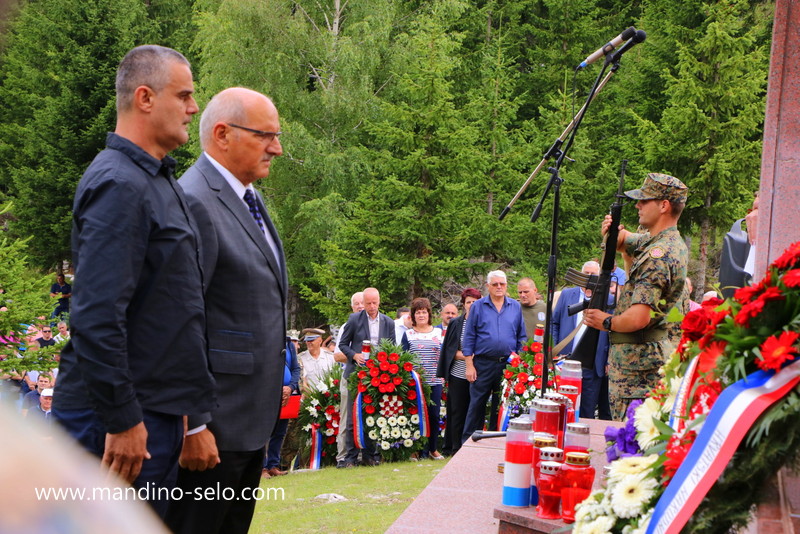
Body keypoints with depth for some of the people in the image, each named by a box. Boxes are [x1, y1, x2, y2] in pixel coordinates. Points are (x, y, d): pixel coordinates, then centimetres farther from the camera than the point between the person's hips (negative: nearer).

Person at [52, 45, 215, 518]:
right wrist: (121, 421, -22)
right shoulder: (119, 184, -17)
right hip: (124, 418, -10)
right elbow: (97, 316, -24)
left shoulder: (158, 181, 15)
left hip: (157, 409, 10)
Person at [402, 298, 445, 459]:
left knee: (434, 415, 1)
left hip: (435, 381, 2)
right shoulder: (408, 334, 5)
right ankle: (419, 450, 2)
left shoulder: (439, 332, 12)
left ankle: (433, 449, 14)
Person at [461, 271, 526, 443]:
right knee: (477, 404, 0)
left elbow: (521, 338, 12)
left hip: (509, 364, 2)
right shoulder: (478, 306, 3)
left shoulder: (516, 307, 9)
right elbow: (468, 337, 1)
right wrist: (469, 365, -5)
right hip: (483, 364, -2)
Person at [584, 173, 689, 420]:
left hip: (637, 366, -11)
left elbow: (638, 318, -27)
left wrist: (606, 322, -7)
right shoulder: (673, 243, 13)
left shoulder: (657, 256, -19)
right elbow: (625, 241, 32)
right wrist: (614, 231, 8)